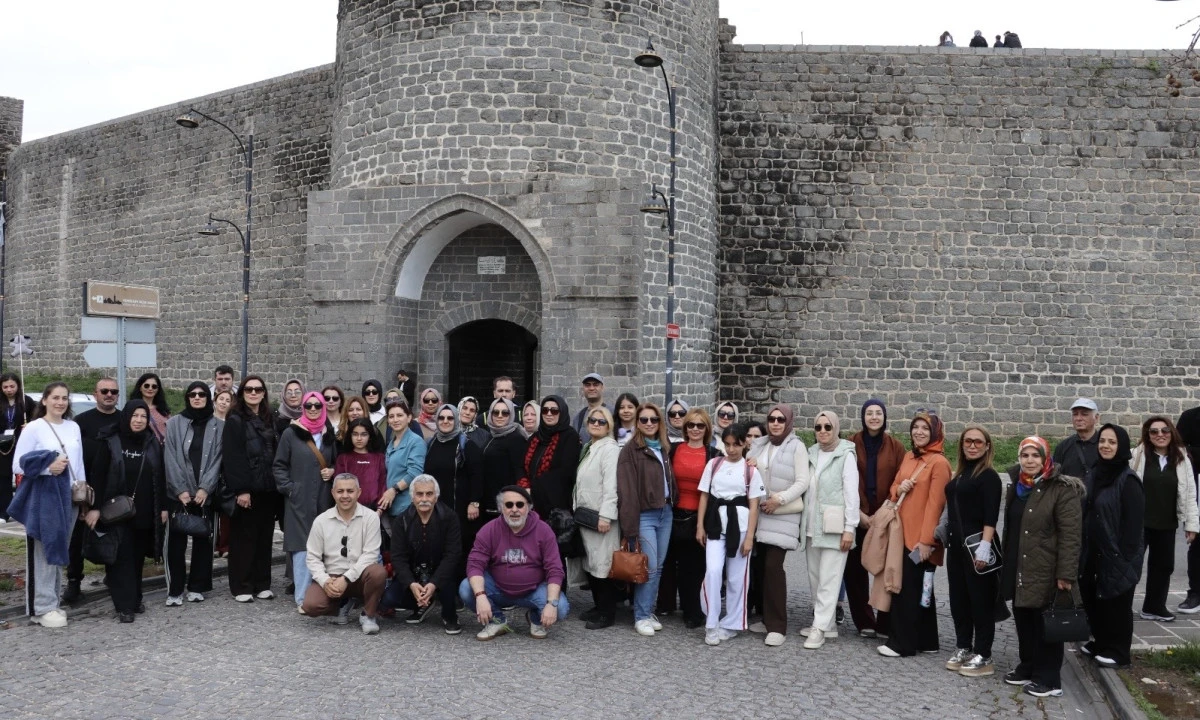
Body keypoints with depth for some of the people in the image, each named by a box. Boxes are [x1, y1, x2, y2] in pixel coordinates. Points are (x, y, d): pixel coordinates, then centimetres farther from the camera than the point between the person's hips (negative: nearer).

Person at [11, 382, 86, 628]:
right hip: (42, 497, -6)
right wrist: (48, 466, -21)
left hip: (68, 497, 6)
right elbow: (18, 464, -7)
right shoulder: (34, 428, -6)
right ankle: (42, 608, 2)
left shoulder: (73, 428, 10)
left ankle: (51, 604, 20)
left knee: (58, 551, 11)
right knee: (43, 552, -4)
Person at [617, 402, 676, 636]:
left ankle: (649, 611, 20)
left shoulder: (664, 448, 13)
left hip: (665, 513, 6)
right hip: (644, 516, -6)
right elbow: (627, 491, -12)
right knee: (649, 567, -6)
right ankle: (641, 617, 6)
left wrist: (673, 505, 4)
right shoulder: (630, 451, -8)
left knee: (659, 567, 9)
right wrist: (630, 528, -16)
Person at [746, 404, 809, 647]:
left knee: (773, 566, -11)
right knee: (758, 565, 4)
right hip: (758, 513, 5)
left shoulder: (796, 447, -2)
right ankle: (766, 617, 17)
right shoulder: (760, 445, 13)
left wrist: (779, 499, -18)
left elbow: (802, 482, -8)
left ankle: (777, 626, -6)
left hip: (782, 516, -5)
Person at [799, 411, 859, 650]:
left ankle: (820, 628, -5)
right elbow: (807, 489, 13)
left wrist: (849, 528, -13)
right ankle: (825, 623, 19)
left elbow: (851, 493, -8)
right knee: (815, 578, 9)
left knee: (829, 579, -6)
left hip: (834, 526, -6)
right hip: (812, 525, 6)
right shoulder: (812, 454, 12)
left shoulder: (846, 455, -5)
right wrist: (804, 522, 9)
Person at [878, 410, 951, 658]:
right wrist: (899, 488, -6)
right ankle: (925, 641, 23)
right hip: (903, 531, 8)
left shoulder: (939, 463, -12)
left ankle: (902, 643, 5)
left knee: (908, 588, -3)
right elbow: (894, 489, 19)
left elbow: (934, 504, -16)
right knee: (918, 588, 14)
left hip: (920, 537, -8)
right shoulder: (908, 457, 11)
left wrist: (926, 540, -18)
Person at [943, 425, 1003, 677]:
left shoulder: (989, 476, -9)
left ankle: (983, 657, 8)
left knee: (981, 600, 1)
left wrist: (985, 546, -24)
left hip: (977, 544, -8)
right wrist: (948, 536, 16)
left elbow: (991, 516, -17)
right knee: (958, 598, 12)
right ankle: (963, 648, 24)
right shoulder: (959, 474, 13)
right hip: (956, 543, 8)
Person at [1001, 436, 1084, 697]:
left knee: (1046, 626, 2)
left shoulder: (1062, 489, -12)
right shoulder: (1017, 485, 11)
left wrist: (1065, 574, -19)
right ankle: (1027, 668, 28)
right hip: (1018, 568, 7)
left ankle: (1049, 678, 13)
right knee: (1023, 620, 14)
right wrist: (1006, 563, 19)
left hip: (1045, 570, -7)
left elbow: (1070, 534, -16)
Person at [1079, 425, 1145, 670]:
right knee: (1093, 599, 15)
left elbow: (1134, 521, -16)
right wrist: (1081, 550, 11)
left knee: (1116, 602, 4)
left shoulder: (1128, 480, -13)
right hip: (1093, 552, 7)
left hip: (1116, 554, -7)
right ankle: (1101, 643, 31)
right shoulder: (1094, 476, 9)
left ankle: (1117, 651, 17)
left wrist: (1127, 555, -18)